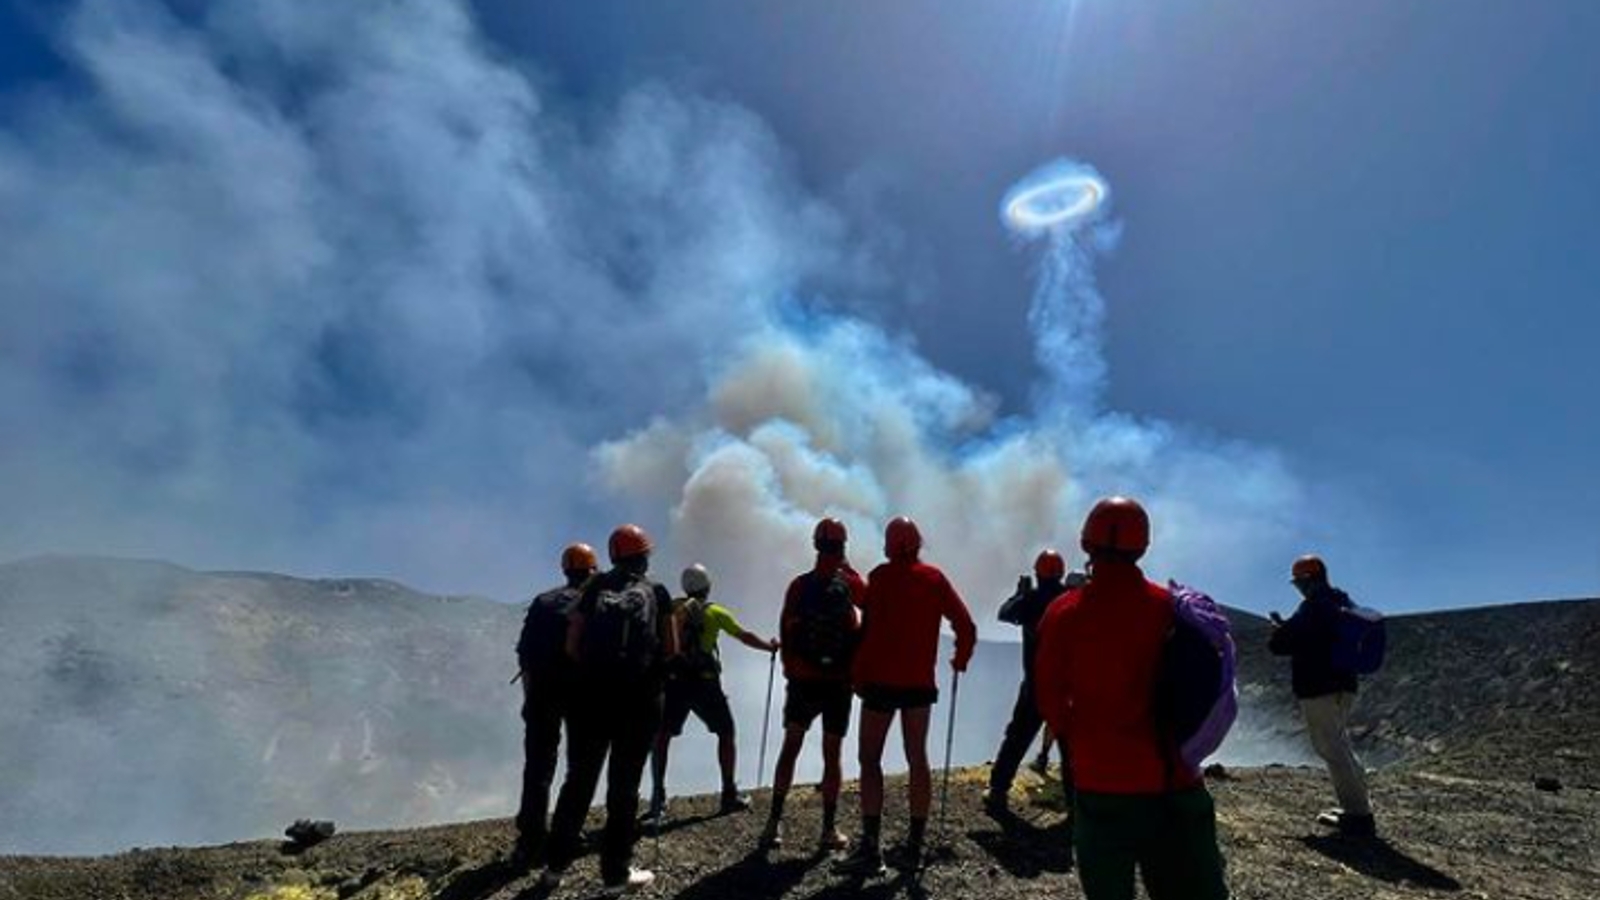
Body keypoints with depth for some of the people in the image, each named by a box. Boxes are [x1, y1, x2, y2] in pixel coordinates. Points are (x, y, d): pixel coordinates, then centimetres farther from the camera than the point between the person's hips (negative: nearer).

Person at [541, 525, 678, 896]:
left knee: (578, 780, 15)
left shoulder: (595, 588, 4)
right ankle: (616, 874, 14)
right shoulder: (656, 592, 2)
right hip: (639, 698, -2)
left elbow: (571, 646, 0)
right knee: (623, 785, 8)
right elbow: (671, 650, 0)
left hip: (590, 694, 2)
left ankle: (555, 866, 25)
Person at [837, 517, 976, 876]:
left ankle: (870, 847, -3)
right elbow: (966, 625, 2)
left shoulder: (881, 576, -8)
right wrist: (960, 661, 18)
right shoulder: (934, 578, 4)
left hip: (882, 680, -4)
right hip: (921, 682, 4)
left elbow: (871, 631, -15)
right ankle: (915, 846, 16)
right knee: (917, 758, 12)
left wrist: (858, 675, -7)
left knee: (870, 759, 3)